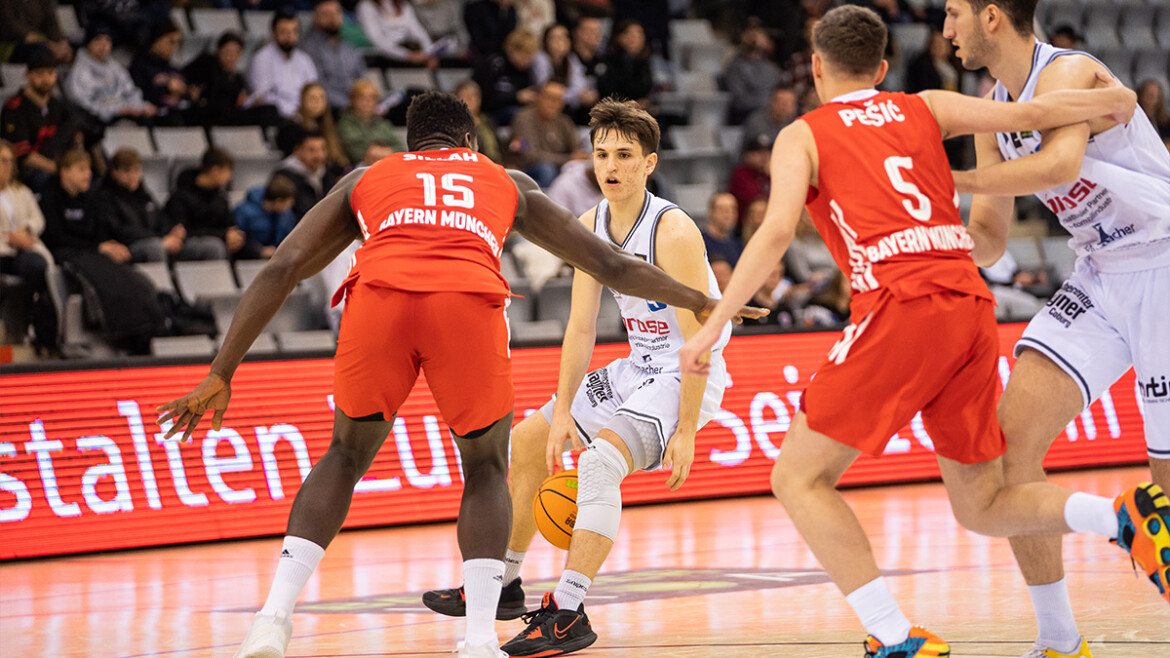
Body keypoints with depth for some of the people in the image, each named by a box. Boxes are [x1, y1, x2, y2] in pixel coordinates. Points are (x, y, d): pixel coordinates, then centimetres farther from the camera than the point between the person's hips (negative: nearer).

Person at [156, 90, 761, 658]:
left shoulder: (363, 181, 36)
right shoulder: (508, 184, 37)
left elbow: (280, 270, 26)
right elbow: (610, 265, 41)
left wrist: (221, 376, 26)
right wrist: (700, 303, 56)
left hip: (379, 296, 1)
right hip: (469, 302, -1)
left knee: (347, 456, 24)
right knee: (486, 468, 22)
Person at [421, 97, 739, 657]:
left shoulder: (673, 232, -24)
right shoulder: (590, 228, -1)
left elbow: (699, 341, -25)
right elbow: (580, 328, 2)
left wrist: (686, 431, -27)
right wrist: (561, 412, -7)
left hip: (689, 378, -9)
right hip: (637, 369, 9)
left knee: (600, 460, -31)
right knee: (525, 443, 13)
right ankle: (502, 584, 29)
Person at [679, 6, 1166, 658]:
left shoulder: (803, 136, 11)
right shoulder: (926, 109, 22)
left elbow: (777, 231, -5)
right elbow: (1029, 114, 13)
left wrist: (713, 325, -5)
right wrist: (1116, 99, 29)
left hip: (901, 307, -5)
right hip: (972, 306, 5)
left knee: (800, 478, 4)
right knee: (982, 506, 16)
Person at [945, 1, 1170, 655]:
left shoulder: (1068, 74, -19)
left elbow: (1061, 165, -40)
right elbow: (988, 238, 14)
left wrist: (951, 181, -33)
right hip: (1101, 276, 8)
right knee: (1011, 441, -7)